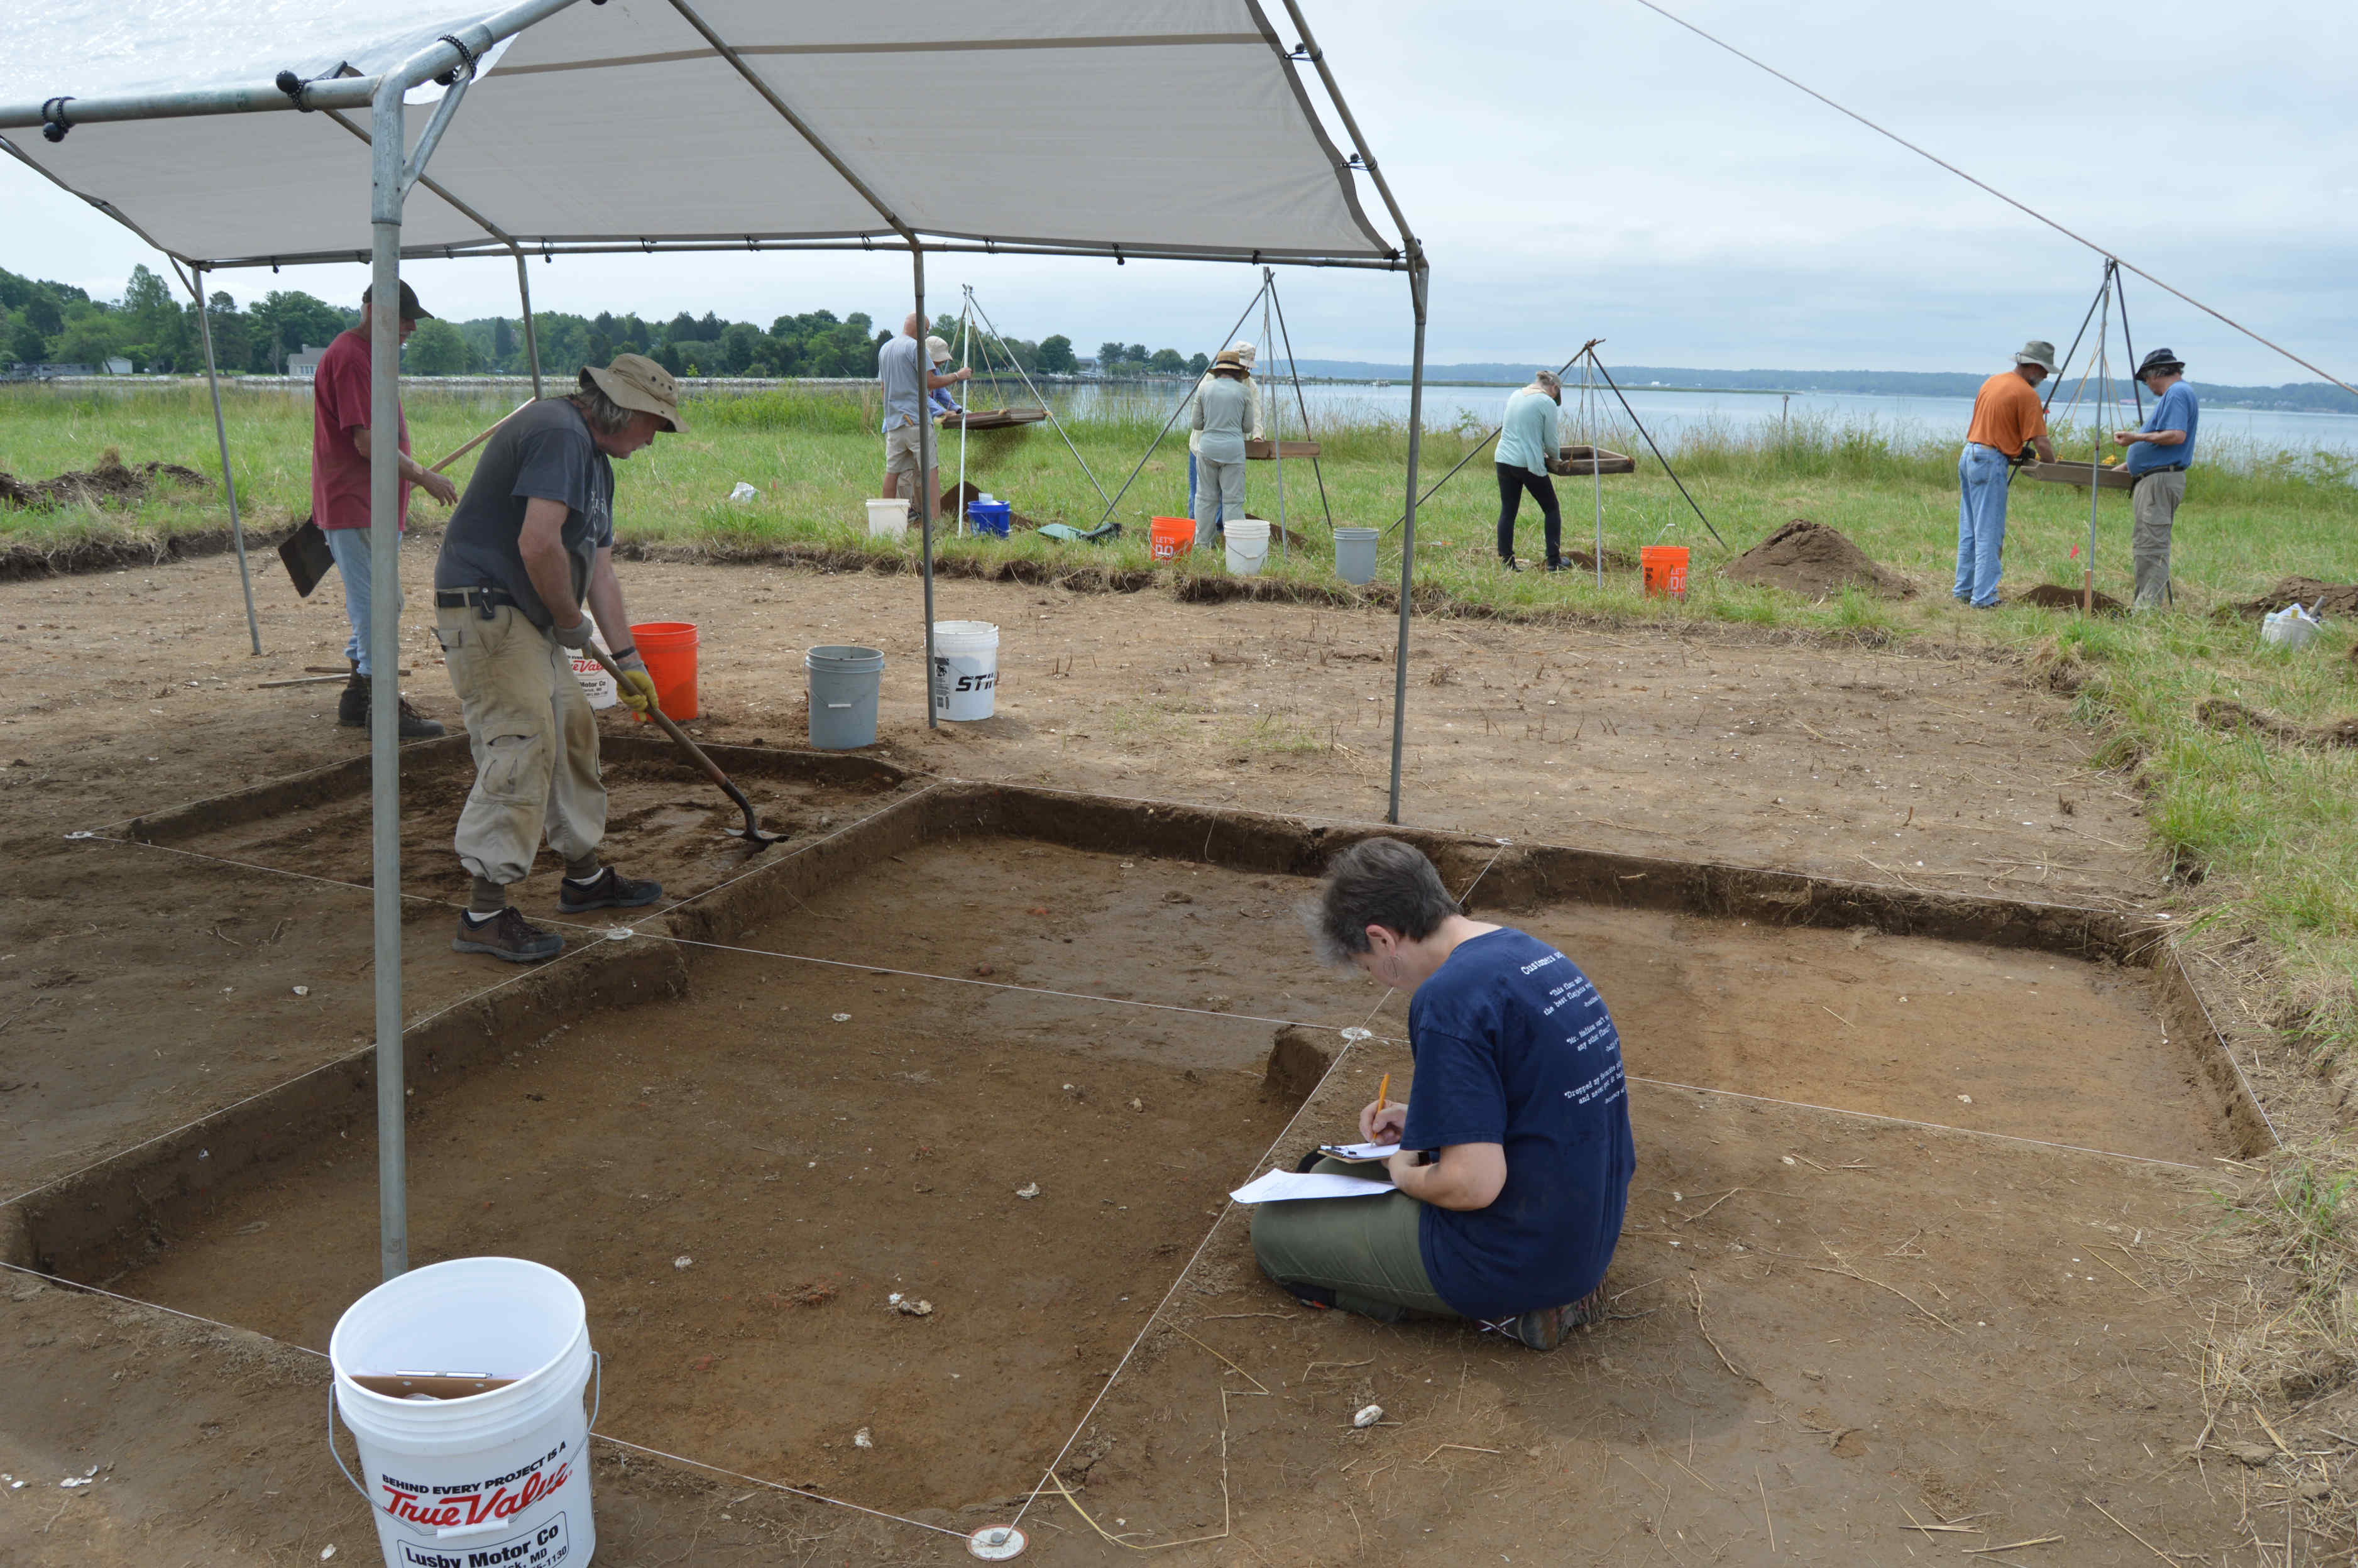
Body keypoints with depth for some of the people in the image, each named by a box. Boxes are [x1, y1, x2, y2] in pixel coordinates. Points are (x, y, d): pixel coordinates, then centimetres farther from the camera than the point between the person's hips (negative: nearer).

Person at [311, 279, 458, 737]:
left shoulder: (366, 355, 17)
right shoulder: (349, 358, -16)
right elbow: (368, 443, -22)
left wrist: (406, 486, 23)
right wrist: (423, 476, -15)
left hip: (372, 507, 11)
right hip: (356, 510, -11)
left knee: (371, 605, 16)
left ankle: (357, 700, 24)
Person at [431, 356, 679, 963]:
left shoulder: (595, 461, 18)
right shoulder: (559, 433, -17)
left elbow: (599, 570, 21)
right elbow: (538, 544, -28)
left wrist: (627, 658, 20)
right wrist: (572, 623, -13)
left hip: (527, 618, 11)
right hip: (486, 610, -11)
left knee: (573, 732, 16)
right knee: (522, 747, -15)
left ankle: (584, 878, 29)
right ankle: (486, 913, -11)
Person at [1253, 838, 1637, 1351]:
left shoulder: (1449, 998, -25)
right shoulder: (1532, 953, 4)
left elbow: (1475, 1184, -28)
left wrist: (1406, 1174, -7)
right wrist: (1421, 1118, 13)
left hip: (1519, 1262, -9)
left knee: (1274, 1227, 3)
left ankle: (1501, 1308, -1)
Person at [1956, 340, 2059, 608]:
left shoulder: (1993, 381, 14)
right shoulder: (2026, 394, -12)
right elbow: (2041, 443, -14)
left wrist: (2015, 450, 18)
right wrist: (2052, 467, 2)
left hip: (1968, 455, 9)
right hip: (1990, 462, -9)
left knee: (1969, 530, 14)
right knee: (1989, 534, -6)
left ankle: (1964, 590, 19)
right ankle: (1984, 597, -6)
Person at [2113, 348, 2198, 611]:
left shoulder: (2177, 393, -9)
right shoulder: (2176, 393, 23)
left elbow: (2176, 436, -22)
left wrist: (2137, 438, -16)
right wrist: (2124, 466, 33)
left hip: (2161, 480, -11)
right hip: (2153, 479, 11)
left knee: (2151, 546, -12)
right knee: (2144, 545, 10)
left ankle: (2150, 606, -13)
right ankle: (2145, 604, 12)